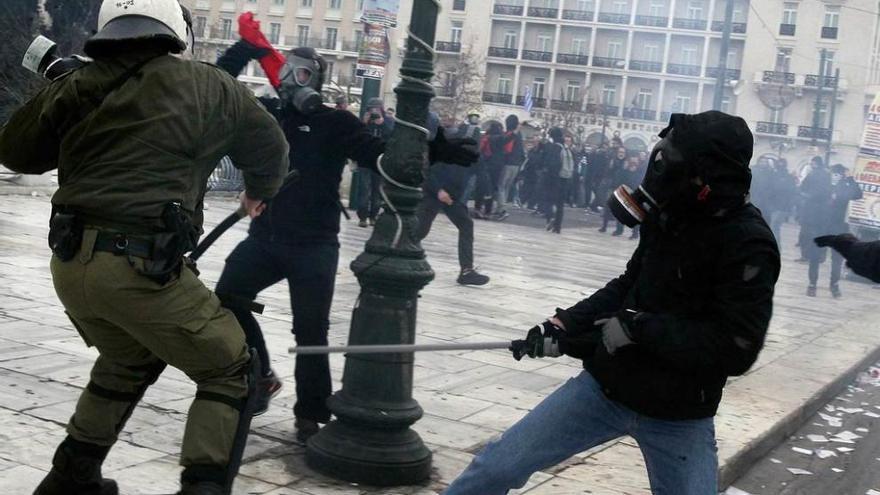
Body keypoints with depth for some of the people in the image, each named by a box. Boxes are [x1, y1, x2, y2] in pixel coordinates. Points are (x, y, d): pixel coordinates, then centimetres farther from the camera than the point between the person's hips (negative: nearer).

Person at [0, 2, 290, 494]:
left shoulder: (79, 84, 8)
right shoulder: (206, 86, 0)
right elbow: (269, 146, 16)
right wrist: (259, 192, 37)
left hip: (70, 265, 6)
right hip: (142, 267, -6)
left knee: (128, 361, 32)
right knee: (231, 373, 10)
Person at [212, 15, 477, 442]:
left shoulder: (334, 123, 0)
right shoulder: (264, 113, 8)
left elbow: (383, 154, -7)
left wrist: (434, 149, -20)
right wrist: (247, 48, -5)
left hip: (314, 246, -3)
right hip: (264, 238, 3)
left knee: (310, 329, -2)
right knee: (227, 299, -1)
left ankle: (310, 415, 10)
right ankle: (261, 377, 18)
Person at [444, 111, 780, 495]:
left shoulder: (748, 246, -20)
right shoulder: (670, 216, -3)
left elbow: (736, 349, -25)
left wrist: (640, 328, -24)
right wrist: (564, 324, 1)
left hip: (679, 419, -5)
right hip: (604, 387, 5)